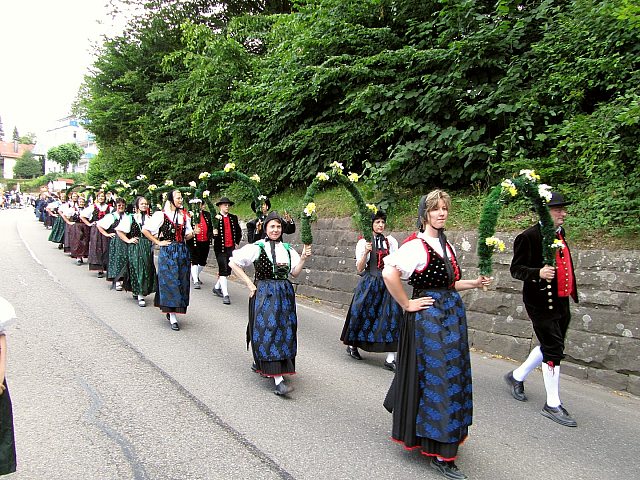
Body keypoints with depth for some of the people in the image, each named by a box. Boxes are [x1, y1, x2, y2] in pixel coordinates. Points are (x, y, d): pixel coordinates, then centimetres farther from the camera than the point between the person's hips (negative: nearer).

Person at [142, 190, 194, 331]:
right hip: (167, 252, -6)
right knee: (170, 282, -5)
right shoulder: (161, 215, -6)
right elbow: (145, 230, -7)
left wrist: (192, 234, -5)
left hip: (182, 252, 6)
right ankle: (173, 318, -2)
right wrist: (158, 242, -7)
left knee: (181, 282, 8)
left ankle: (170, 311, 24)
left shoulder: (184, 216, 11)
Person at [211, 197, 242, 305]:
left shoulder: (233, 218, 9)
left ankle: (217, 287, 33)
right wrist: (214, 234, -29)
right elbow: (212, 232, -8)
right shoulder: (215, 218, -4)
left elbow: (239, 231, 21)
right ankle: (225, 295, -6)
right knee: (223, 270, -7)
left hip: (231, 248, 5)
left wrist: (237, 242, 13)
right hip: (220, 248, -5)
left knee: (227, 270, 12)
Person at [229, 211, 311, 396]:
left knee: (284, 331, 10)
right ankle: (278, 381, -11)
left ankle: (258, 362, 34)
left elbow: (294, 273, 5)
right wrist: (250, 284, -7)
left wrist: (303, 258, -11)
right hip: (264, 293, -5)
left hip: (284, 294, 6)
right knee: (269, 331, -9)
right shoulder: (256, 248, -5)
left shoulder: (287, 249, 8)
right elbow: (233, 263, -4)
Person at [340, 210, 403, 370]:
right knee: (362, 315, 8)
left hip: (387, 284, 2)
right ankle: (352, 344, 35)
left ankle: (390, 358, -5)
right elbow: (359, 269, -7)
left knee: (391, 316, -7)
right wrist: (366, 252, -20)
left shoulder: (391, 241, 5)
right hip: (369, 283, -2)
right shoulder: (363, 243, -2)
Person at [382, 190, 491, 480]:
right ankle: (439, 455, 9)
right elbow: (389, 273, -29)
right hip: (428, 317, -9)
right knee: (436, 379, -3)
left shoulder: (446, 245, 13)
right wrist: (407, 305, -20)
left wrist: (474, 284, 10)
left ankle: (442, 441, 39)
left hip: (451, 315, 9)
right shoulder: (416, 245, -16)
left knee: (451, 377, 18)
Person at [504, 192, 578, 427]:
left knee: (550, 348, 17)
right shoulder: (529, 237, -15)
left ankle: (516, 377, 36)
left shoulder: (559, 233, 11)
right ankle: (553, 405, 11)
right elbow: (516, 269, -14)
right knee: (553, 351, -2)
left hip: (561, 302, 9)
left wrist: (571, 290, 21)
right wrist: (538, 273, -30)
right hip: (541, 303, -9)